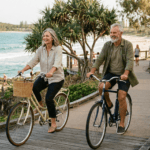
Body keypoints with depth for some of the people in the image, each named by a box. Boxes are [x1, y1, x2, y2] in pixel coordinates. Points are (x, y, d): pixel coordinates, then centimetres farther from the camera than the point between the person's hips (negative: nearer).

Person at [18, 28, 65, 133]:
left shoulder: (58, 49, -13)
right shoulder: (41, 49, 1)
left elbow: (57, 63, -29)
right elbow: (33, 61, -5)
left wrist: (51, 72, -47)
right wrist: (23, 70, -20)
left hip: (56, 78, -4)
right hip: (44, 77, 4)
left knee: (49, 98, -18)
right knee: (34, 88, -24)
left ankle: (53, 124, 1)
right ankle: (40, 105, 8)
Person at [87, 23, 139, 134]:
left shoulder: (128, 45, -9)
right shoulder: (107, 45, 1)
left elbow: (130, 61, -20)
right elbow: (100, 59, -4)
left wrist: (125, 74, -37)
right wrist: (92, 71, -18)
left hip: (123, 75, -3)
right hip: (110, 73, 3)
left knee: (121, 97, -13)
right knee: (101, 87, -26)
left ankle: (122, 124, 4)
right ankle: (109, 104, 4)